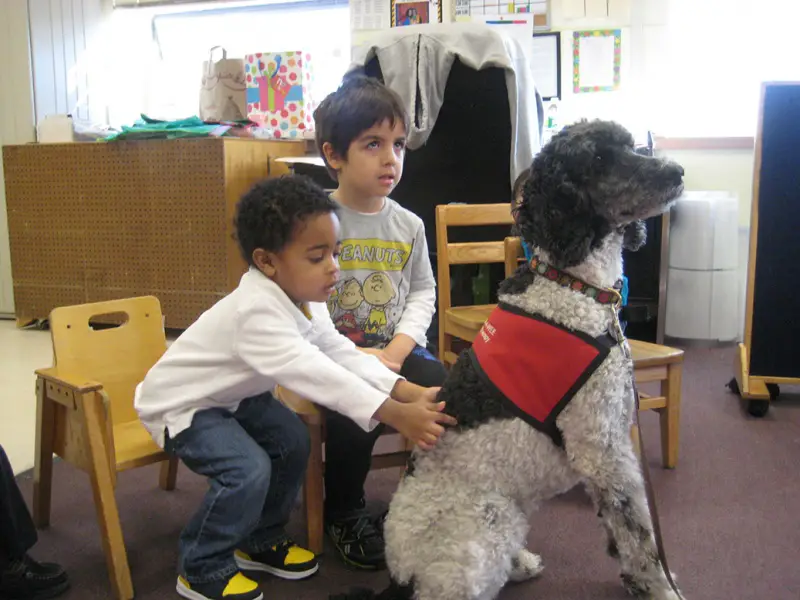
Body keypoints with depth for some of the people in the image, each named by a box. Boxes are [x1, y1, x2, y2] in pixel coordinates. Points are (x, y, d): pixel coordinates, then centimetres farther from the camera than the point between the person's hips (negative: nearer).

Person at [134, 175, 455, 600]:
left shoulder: (302, 298, -8)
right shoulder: (257, 311, -38)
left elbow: (342, 354, -14)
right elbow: (312, 372, -47)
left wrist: (407, 391, -28)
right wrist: (394, 414, -52)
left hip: (231, 395, 9)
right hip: (180, 403, -9)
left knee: (292, 440, 4)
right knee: (247, 471, -23)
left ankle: (259, 541, 24)